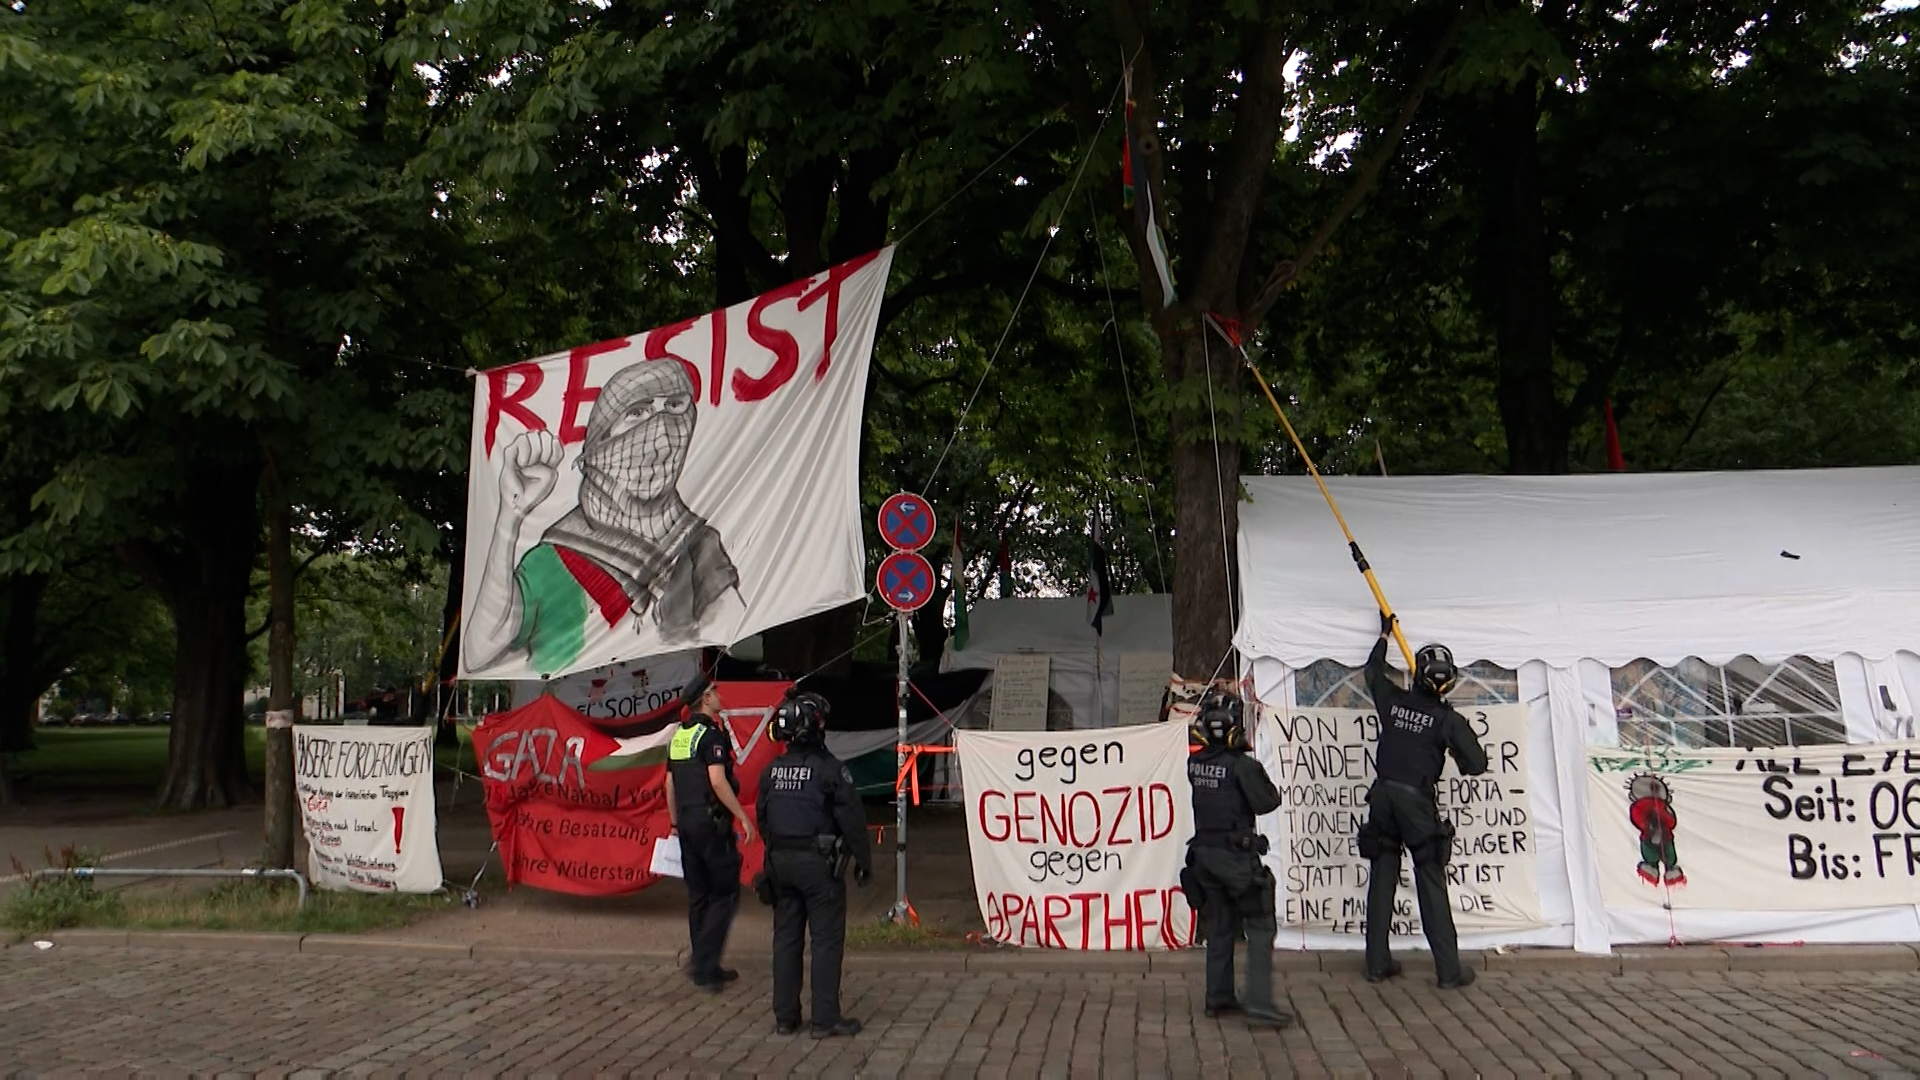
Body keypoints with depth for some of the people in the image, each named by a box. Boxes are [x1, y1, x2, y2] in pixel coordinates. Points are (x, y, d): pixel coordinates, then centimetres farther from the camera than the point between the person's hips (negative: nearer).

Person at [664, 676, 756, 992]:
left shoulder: (678, 735, 13)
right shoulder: (711, 733, -13)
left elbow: (669, 785, 17)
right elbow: (717, 781, -21)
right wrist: (744, 817, -16)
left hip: (687, 823, 8)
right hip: (712, 822, -8)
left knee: (698, 895, 13)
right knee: (725, 893, -2)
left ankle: (704, 966, 18)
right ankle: (704, 964, -8)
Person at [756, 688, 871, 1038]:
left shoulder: (772, 771, 5)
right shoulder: (829, 769, -13)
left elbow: (763, 819, 13)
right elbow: (852, 819, -12)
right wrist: (864, 860, -1)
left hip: (780, 862, 6)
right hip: (819, 864, -6)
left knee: (785, 938, 12)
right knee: (826, 940, 1)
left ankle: (785, 1016, 18)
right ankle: (825, 1019, 2)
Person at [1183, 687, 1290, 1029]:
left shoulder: (1195, 764, 2)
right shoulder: (1241, 764, -18)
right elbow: (1267, 802, -15)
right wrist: (1257, 773, 1)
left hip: (1204, 852, 7)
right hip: (1237, 855, -7)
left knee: (1219, 926, 17)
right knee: (1260, 926, -2)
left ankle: (1218, 997, 23)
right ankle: (1258, 1004, -9)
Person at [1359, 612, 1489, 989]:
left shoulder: (1393, 701, 4)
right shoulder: (1448, 719, -6)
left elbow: (1373, 672, 26)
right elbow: (1476, 765, -6)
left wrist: (1384, 635, 39)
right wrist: (1458, 740, 15)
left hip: (1383, 797, 4)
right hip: (1417, 802, -4)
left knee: (1381, 881, 9)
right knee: (1431, 887, 0)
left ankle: (1377, 963, 13)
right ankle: (1449, 970, 3)